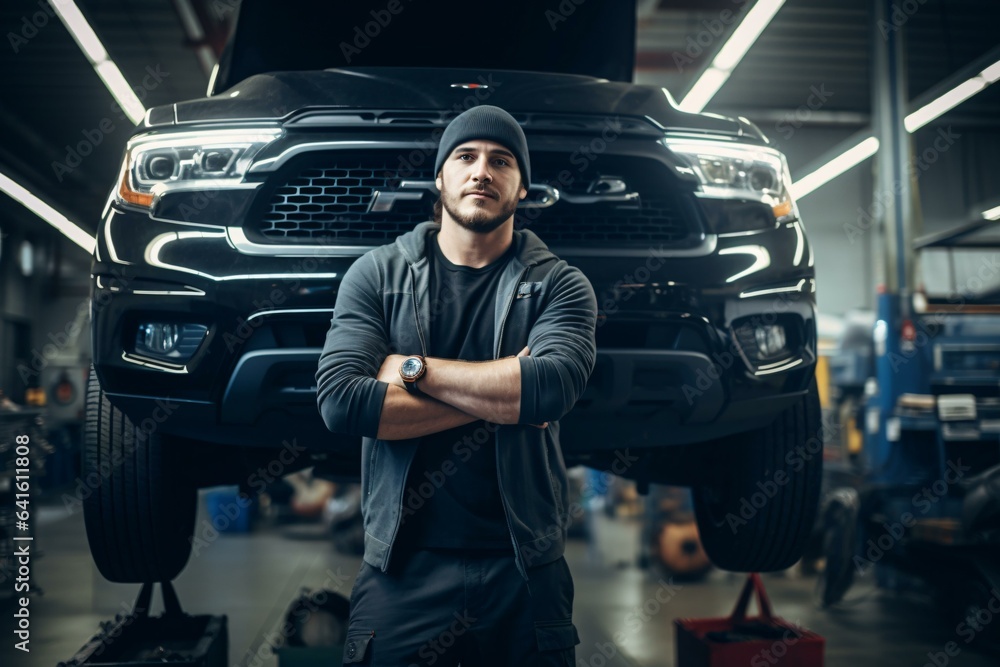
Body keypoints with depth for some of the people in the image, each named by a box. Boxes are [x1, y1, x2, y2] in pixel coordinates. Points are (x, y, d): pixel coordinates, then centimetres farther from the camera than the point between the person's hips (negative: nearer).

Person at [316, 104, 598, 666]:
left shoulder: (560, 284, 2)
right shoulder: (377, 274, 3)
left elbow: (554, 385, -19)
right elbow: (340, 401, -12)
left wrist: (412, 368, -12)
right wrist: (500, 396, -12)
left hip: (524, 575, 0)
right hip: (405, 570, 0)